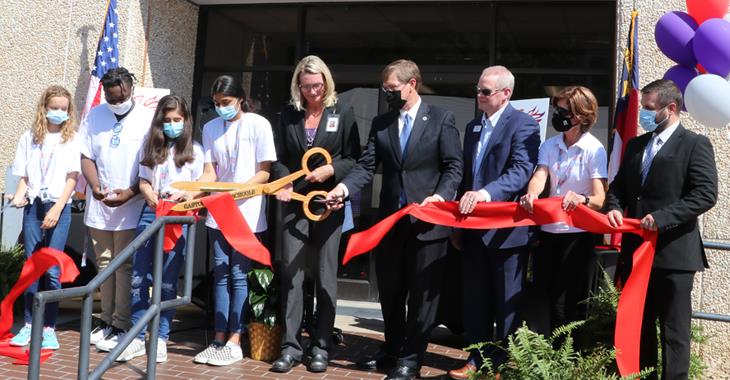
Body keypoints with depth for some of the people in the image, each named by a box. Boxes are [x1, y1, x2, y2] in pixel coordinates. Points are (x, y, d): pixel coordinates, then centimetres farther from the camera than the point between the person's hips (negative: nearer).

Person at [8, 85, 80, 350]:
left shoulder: (71, 140, 3)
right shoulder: (29, 138, 9)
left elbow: (72, 178, -2)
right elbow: (24, 176, 10)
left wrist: (56, 209, -10)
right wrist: (19, 195, -9)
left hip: (59, 207, -2)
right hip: (34, 206, 2)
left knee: (52, 269, -5)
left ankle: (49, 327, 3)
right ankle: (29, 324, 14)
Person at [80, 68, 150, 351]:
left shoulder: (147, 119, -6)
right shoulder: (94, 116, 6)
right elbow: (86, 157, 7)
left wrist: (129, 193, -17)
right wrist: (95, 186, -10)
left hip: (131, 207, -4)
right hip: (99, 205, 4)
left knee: (124, 265, -1)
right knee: (104, 263, 11)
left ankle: (122, 325, 5)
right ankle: (107, 319, 21)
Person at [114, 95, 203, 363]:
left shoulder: (193, 150, 7)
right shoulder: (151, 147, 15)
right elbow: (143, 181, 13)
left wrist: (184, 197, -15)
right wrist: (152, 197, -7)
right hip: (151, 212, 3)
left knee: (168, 281, -2)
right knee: (138, 278, 0)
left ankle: (161, 338, 7)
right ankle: (138, 338, 8)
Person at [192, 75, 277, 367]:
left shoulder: (258, 124, -4)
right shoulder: (210, 128, 8)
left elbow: (265, 171, -6)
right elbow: (209, 173, 5)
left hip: (247, 213, -4)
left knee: (239, 276, -4)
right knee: (221, 274, 7)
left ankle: (234, 342, 3)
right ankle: (219, 340, 12)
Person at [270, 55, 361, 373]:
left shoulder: (343, 112, 2)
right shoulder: (289, 114, 9)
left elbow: (353, 158, 1)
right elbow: (280, 157, 10)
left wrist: (330, 170, -15)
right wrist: (284, 183, -8)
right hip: (295, 202, 2)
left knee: (326, 276, 3)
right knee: (291, 273, -1)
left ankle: (320, 347, 12)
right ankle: (290, 346, 6)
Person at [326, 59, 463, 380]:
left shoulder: (441, 119, -1)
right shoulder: (380, 123, 10)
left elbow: (454, 166, -4)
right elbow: (367, 165, 2)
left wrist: (441, 196, -21)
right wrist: (345, 187, -16)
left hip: (427, 220, -4)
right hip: (390, 219, 5)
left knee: (422, 291, 4)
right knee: (389, 291, 14)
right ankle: (392, 348, 32)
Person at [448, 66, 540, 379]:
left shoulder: (523, 124, -9)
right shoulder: (472, 127, 15)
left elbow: (522, 171, -22)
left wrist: (486, 193, -36)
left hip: (506, 228, -7)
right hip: (474, 227, 7)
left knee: (507, 302, 4)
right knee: (475, 298, 14)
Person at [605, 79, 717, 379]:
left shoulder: (695, 144, -6)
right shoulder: (636, 145, 14)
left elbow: (706, 194, -15)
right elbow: (619, 185, 18)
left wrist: (662, 217, -22)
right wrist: (614, 207, -4)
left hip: (673, 253, -7)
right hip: (636, 251, 7)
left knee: (674, 332, 3)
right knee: (638, 326, 16)